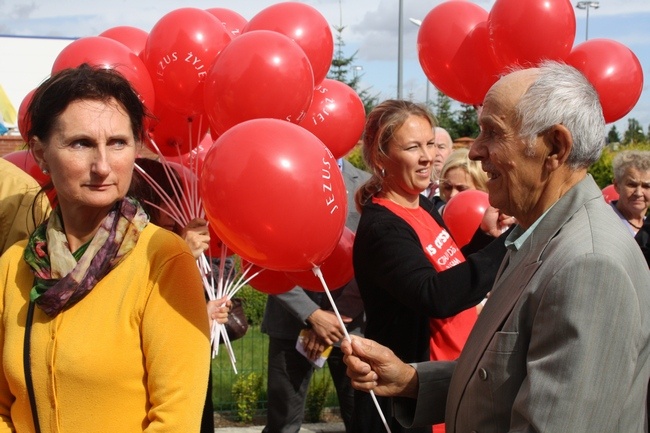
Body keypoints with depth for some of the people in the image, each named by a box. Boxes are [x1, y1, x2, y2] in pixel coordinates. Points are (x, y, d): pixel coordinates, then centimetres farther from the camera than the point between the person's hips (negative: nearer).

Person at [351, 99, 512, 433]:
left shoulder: (423, 206, 6)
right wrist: (506, 246, -34)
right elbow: (436, 297, -35)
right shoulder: (382, 228, -22)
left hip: (451, 374, 9)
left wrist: (485, 235, -2)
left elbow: (452, 268, 14)